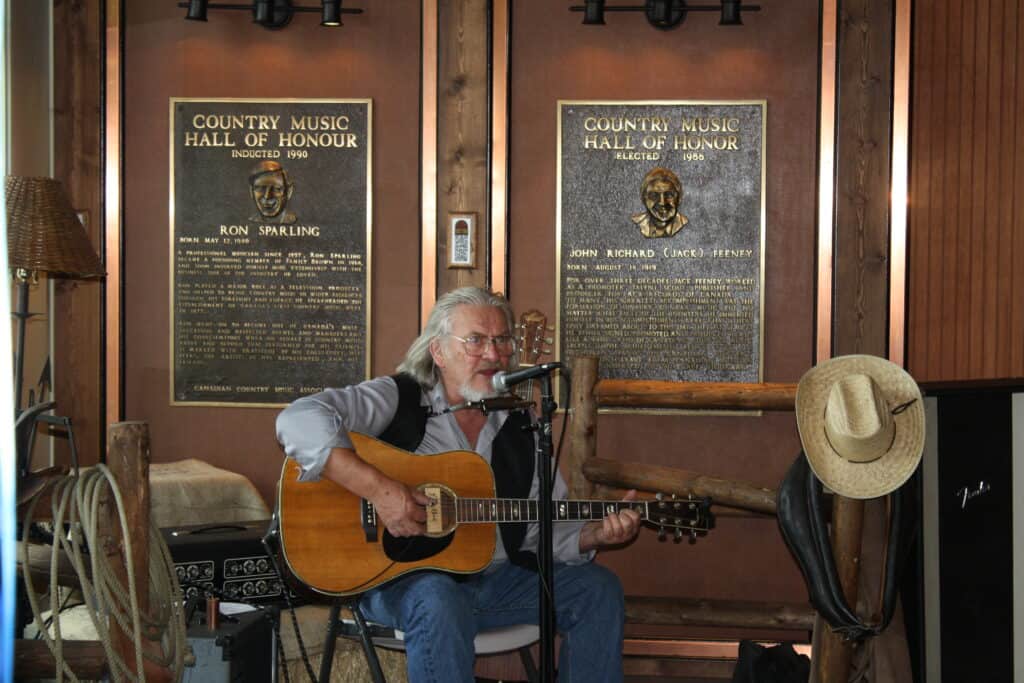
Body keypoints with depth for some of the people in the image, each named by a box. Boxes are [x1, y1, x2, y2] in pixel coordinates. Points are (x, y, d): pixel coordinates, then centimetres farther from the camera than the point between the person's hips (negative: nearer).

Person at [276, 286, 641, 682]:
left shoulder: (521, 429, 10)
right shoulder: (398, 399, -8)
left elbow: (545, 529, 13)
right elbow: (298, 421, -24)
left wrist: (598, 535, -7)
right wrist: (378, 489, -31)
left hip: (495, 579, 6)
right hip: (397, 576, -6)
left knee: (597, 587, -3)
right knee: (441, 603, -38)